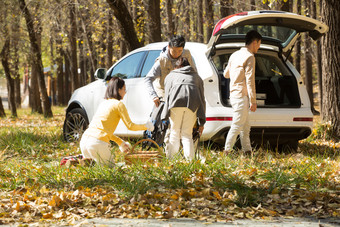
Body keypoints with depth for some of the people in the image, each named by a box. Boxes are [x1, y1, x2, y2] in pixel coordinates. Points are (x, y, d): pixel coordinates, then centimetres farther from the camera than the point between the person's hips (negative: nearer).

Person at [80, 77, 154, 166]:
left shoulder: (104, 103, 22)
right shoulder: (118, 104, -1)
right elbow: (130, 126, 0)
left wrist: (120, 142, 30)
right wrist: (146, 126, 17)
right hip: (98, 143, -8)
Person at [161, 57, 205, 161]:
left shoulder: (170, 76, 31)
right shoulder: (196, 77, 35)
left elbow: (167, 95, 17)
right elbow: (202, 100, 27)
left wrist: (166, 116, 11)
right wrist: (201, 122, 23)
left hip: (176, 102, -1)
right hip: (193, 103, 1)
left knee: (175, 133, 12)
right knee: (187, 134, 10)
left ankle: (169, 159, 10)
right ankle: (190, 159, -3)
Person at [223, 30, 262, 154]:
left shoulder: (235, 55, 13)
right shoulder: (249, 57, -13)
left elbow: (226, 74, 23)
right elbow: (250, 81, -16)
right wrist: (253, 101, -15)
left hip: (234, 95, 9)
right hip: (241, 96, -9)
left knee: (245, 127, 13)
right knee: (237, 126, -8)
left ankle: (247, 151, 15)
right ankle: (227, 152, -9)